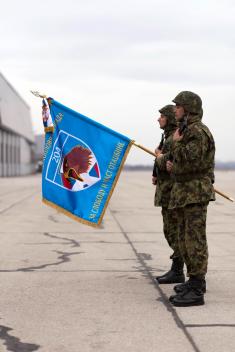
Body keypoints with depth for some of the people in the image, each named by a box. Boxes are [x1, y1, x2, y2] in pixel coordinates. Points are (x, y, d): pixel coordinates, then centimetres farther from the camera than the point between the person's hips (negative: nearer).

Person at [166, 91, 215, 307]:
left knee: (195, 239, -10)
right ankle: (196, 281, 26)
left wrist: (176, 142, -12)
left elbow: (190, 162, -24)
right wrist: (175, 167, 11)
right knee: (186, 239, 15)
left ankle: (196, 291, -10)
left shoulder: (198, 131, -14)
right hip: (184, 192, 10)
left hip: (196, 194, -10)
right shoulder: (188, 131, 18)